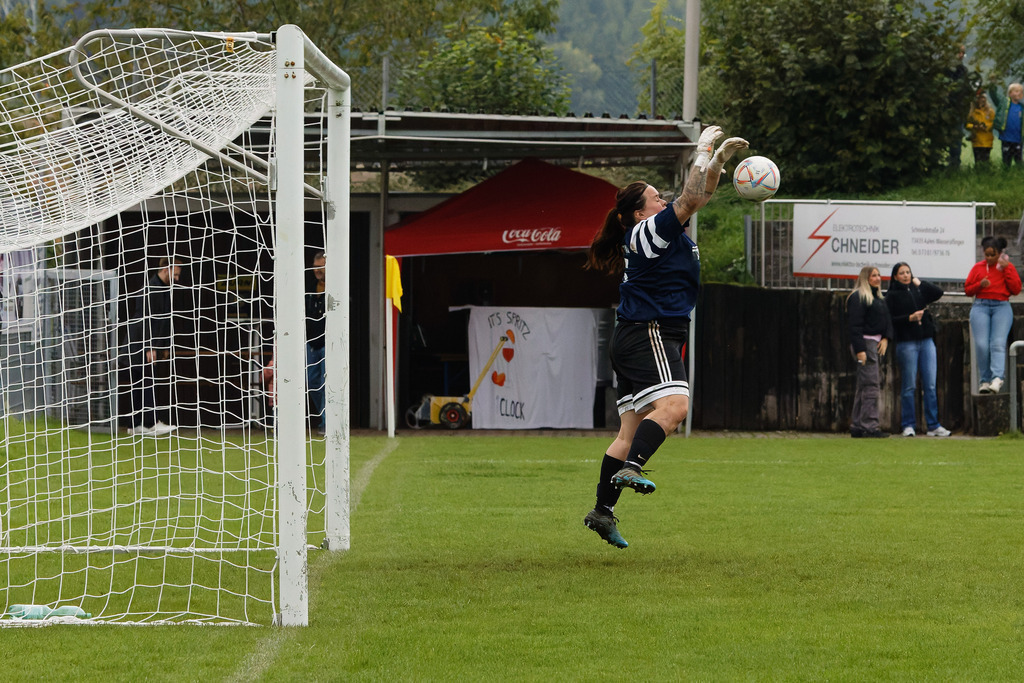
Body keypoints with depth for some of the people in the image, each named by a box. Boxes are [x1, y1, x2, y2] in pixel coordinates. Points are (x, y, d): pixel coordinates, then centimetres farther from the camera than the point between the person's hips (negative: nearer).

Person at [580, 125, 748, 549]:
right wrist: (703, 154, -8)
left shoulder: (665, 231, 18)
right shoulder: (648, 232, -9)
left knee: (632, 429, 6)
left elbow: (700, 197, 27)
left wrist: (720, 159, 19)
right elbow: (690, 200, -17)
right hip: (649, 335, -10)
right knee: (673, 405, -27)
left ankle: (602, 511, 4)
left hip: (636, 339, 10)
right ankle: (630, 468, -42)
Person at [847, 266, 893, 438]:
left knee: (864, 386, 10)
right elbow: (855, 325, -15)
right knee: (870, 385, -13)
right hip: (865, 342, -10)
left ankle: (857, 426, 13)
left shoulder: (879, 298, 21)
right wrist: (859, 350, -21)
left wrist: (886, 338, 0)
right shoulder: (858, 297, -8)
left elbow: (887, 320, 19)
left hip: (877, 343, 10)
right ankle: (869, 426, -15)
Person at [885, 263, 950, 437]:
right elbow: (890, 320, -6)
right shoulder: (892, 295, 2)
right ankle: (908, 426, 5)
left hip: (926, 341, 4)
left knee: (930, 385, 2)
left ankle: (933, 425, 5)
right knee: (909, 387, -2)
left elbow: (938, 292, 3)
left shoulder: (919, 290, 14)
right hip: (906, 343, -4)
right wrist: (910, 318, -16)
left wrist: (920, 283, 1)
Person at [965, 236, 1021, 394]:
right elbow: (967, 289, 13)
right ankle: (984, 380, -4)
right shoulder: (978, 267, 12)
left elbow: (1016, 289, 1)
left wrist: (1006, 269, -5)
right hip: (981, 307, 2)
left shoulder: (1008, 267, 9)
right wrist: (980, 285, -6)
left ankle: (997, 379, -30)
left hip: (1002, 308, -2)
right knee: (981, 345, -11)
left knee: (998, 343, -17)